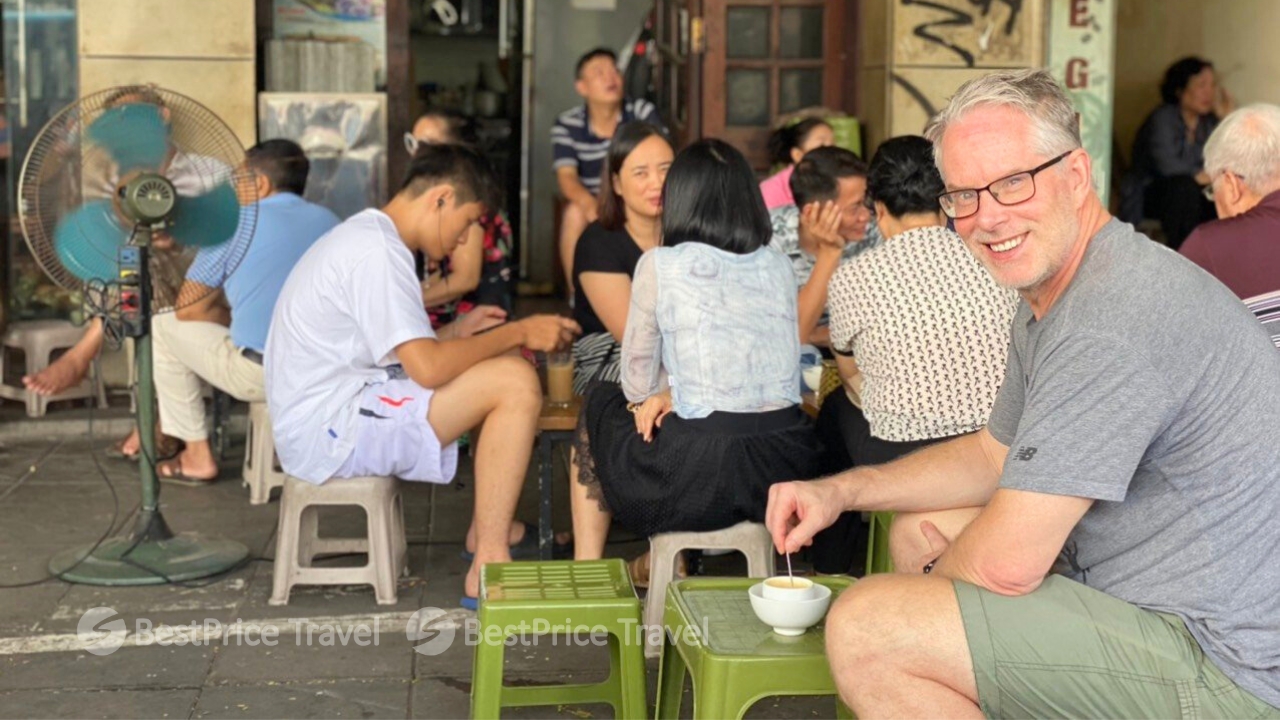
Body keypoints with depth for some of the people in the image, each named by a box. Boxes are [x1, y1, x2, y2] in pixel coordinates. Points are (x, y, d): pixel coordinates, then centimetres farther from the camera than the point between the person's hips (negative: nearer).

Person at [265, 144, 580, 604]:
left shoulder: (365, 236, 17)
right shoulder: (377, 252, -17)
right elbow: (429, 368, -24)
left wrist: (458, 331, 14)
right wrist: (518, 333, -13)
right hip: (328, 431, -11)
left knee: (502, 370, 16)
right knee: (515, 382, -19)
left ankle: (487, 531, 17)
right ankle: (488, 570, -16)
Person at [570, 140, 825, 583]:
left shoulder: (660, 266, -3)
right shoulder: (777, 265, 10)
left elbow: (637, 385, 4)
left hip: (699, 472, -5)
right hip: (785, 467, 5)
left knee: (600, 404, 25)